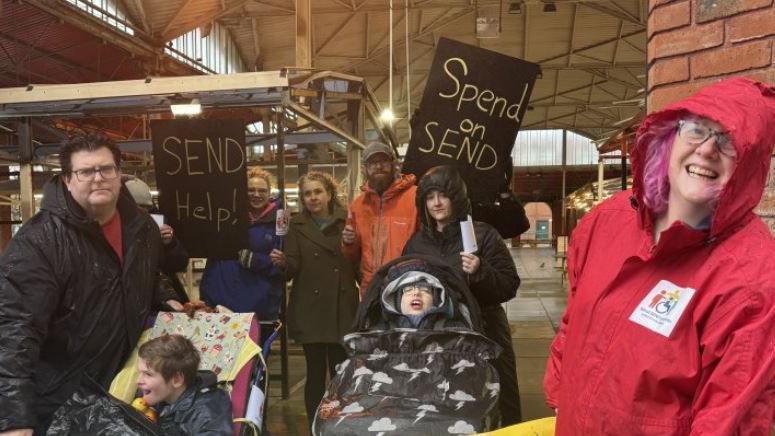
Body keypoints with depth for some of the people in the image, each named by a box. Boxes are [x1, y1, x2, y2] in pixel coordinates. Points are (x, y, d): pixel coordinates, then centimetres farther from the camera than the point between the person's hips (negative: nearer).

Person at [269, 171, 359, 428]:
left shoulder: (346, 222, 6)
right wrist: (283, 262, -23)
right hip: (310, 310, 0)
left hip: (342, 310, 1)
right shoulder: (297, 226, 6)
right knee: (315, 374, 5)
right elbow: (293, 269, -2)